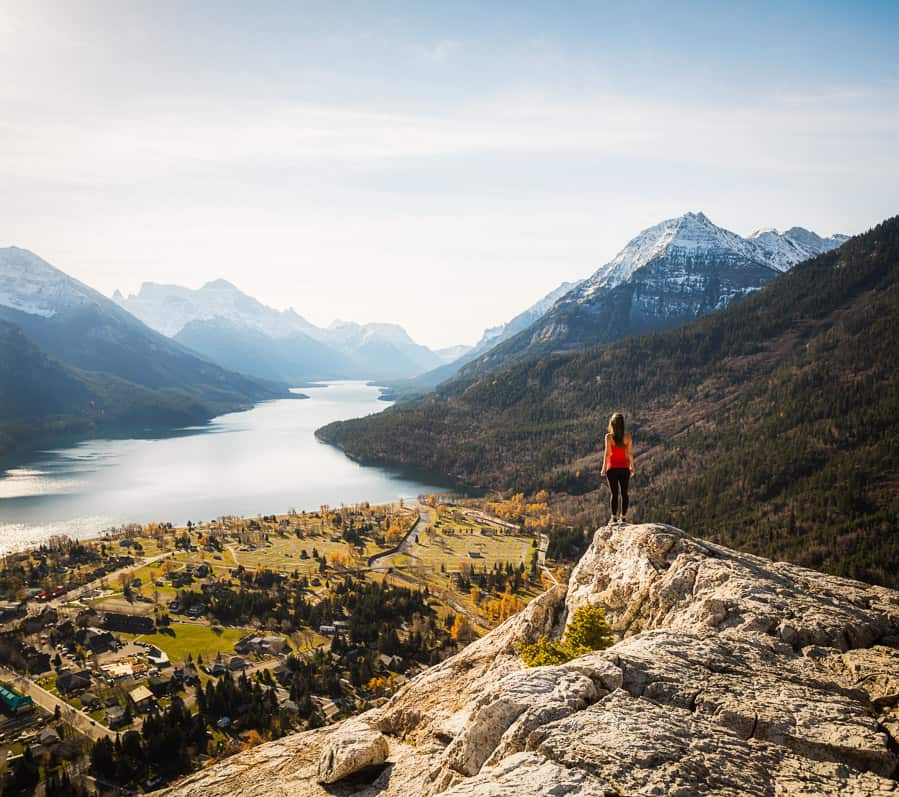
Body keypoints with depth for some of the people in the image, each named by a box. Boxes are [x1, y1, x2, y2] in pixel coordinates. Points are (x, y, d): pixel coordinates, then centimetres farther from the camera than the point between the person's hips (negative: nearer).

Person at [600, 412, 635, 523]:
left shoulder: (609, 436, -10)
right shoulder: (627, 437, -3)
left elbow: (607, 453, -11)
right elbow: (630, 453, -1)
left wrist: (604, 468, -3)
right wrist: (632, 467, 10)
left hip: (612, 468, -2)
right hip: (624, 468, 2)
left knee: (614, 493, 3)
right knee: (624, 493, 10)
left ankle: (614, 518, 5)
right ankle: (623, 517, 13)